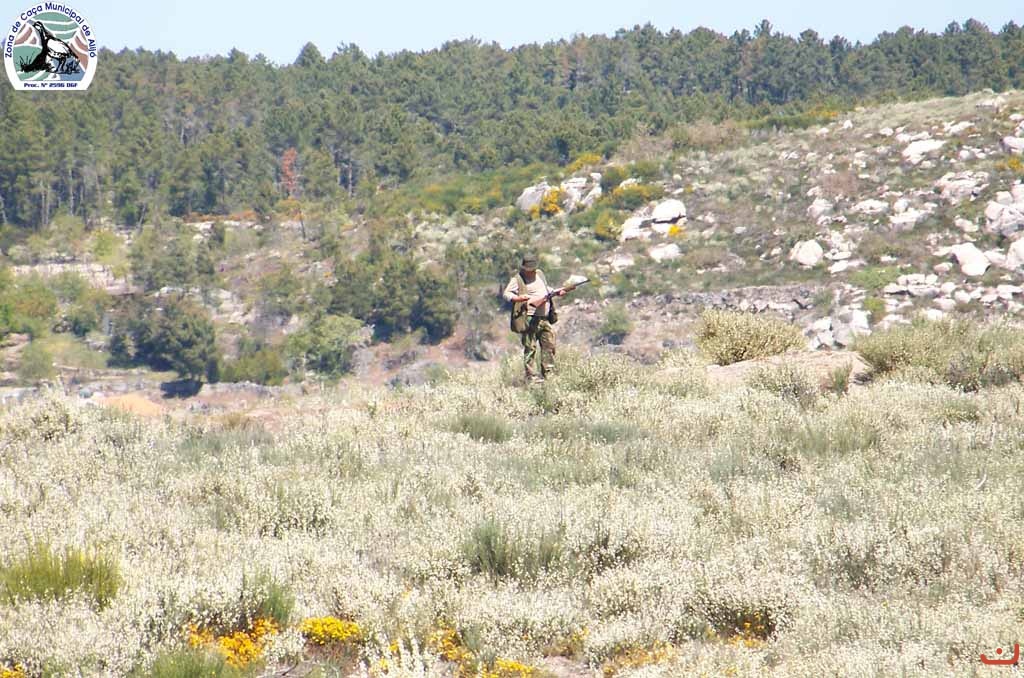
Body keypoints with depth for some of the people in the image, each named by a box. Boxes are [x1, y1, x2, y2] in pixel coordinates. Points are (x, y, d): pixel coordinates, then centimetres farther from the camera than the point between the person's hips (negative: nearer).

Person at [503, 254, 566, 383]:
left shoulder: (539, 274, 16)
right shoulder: (517, 279, -6)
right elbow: (506, 294, -11)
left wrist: (556, 292, 19)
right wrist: (517, 298, -28)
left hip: (544, 318, 7)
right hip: (530, 319, -7)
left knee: (549, 345, 10)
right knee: (530, 348, -6)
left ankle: (548, 373, 19)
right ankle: (531, 375, -4)